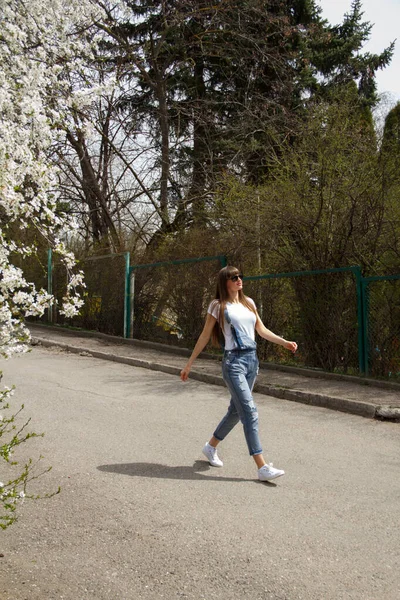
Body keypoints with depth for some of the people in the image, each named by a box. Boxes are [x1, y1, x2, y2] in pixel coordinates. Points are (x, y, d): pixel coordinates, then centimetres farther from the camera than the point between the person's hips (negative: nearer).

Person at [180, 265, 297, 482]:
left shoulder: (248, 302, 14)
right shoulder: (218, 306, -1)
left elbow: (262, 330, 17)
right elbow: (205, 336, 2)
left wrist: (284, 342, 3)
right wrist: (189, 364, 2)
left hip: (252, 359, 7)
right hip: (233, 361, -7)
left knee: (236, 410, 14)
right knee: (250, 411, -13)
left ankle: (211, 447, 35)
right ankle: (262, 467, -13)